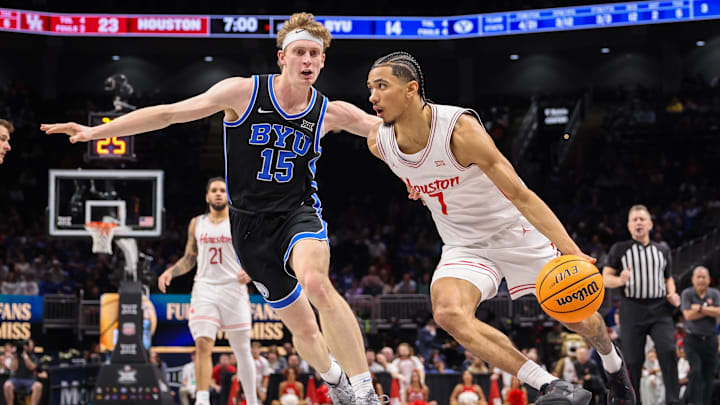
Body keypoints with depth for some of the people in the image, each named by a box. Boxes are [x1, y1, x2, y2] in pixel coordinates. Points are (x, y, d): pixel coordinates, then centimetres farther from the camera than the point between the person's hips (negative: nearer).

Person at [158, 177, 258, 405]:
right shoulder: (197, 224, 13)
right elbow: (189, 258, 20)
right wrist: (170, 272, 2)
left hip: (233, 289, -2)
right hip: (205, 288, 2)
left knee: (242, 350, 5)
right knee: (203, 345, -16)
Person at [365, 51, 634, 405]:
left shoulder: (460, 129, -29)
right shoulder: (378, 143, -14)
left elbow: (520, 195, -29)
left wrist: (572, 252, -36)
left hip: (515, 232, -3)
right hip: (464, 246, 3)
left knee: (579, 319, 7)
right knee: (448, 313, -29)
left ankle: (615, 366, 43)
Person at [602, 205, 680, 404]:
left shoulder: (663, 251, 16)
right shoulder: (619, 249, 7)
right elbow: (605, 278, 3)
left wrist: (672, 294, 6)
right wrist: (620, 280, -19)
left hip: (660, 309, 1)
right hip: (632, 310, -1)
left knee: (668, 351, -17)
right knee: (633, 360, -1)